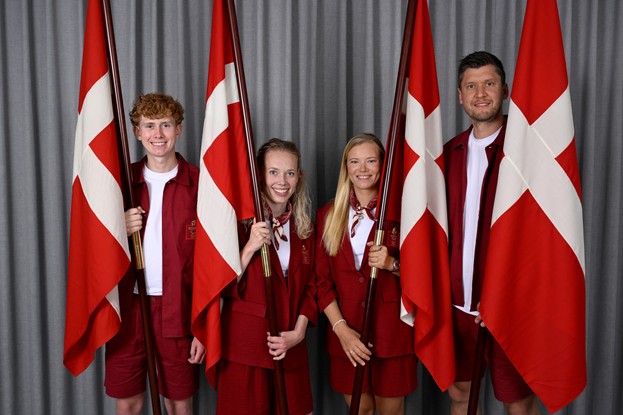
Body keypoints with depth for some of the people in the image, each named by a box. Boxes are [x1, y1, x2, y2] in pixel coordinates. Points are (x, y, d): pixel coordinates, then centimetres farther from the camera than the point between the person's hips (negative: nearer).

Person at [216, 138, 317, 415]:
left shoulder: (303, 227, 7)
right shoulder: (241, 221, -7)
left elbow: (310, 286, 10)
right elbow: (225, 288, -11)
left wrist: (298, 332, -2)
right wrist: (250, 247, -22)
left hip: (290, 349, 4)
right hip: (244, 346, -4)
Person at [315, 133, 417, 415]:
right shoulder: (328, 215, 4)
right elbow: (322, 279, 3)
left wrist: (392, 264, -17)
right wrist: (340, 328, -8)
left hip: (392, 329, -1)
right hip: (345, 331, 2)